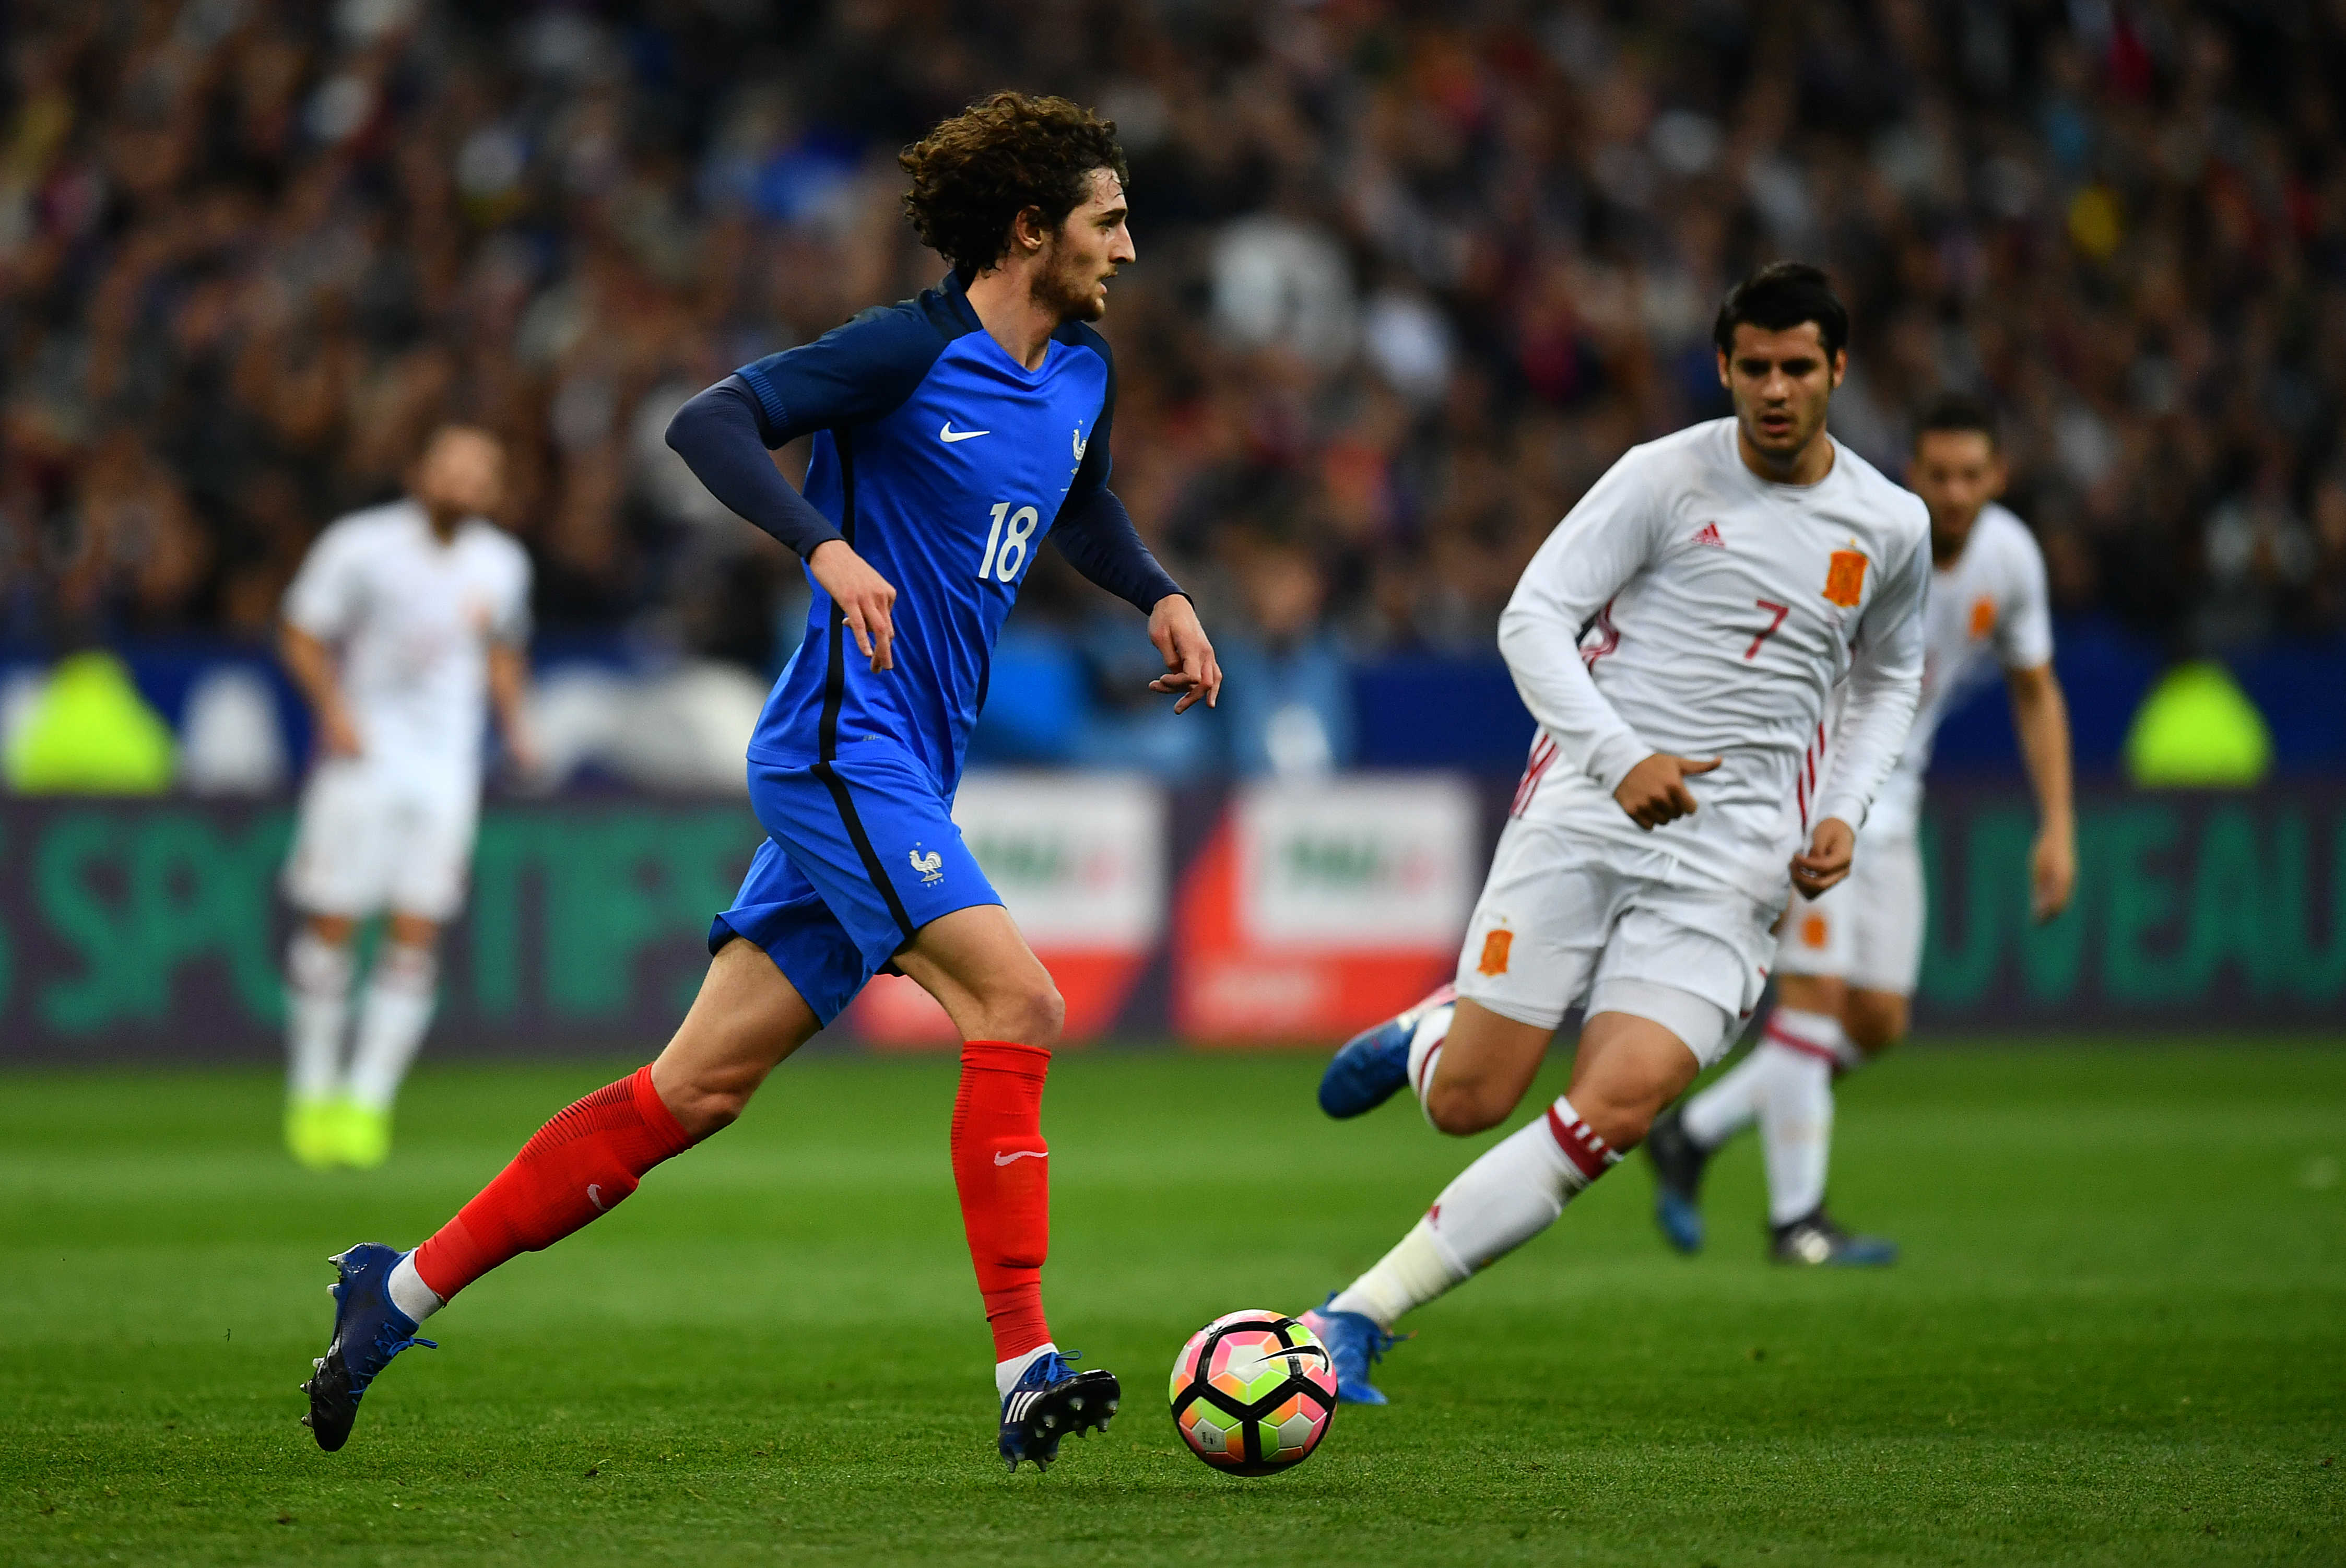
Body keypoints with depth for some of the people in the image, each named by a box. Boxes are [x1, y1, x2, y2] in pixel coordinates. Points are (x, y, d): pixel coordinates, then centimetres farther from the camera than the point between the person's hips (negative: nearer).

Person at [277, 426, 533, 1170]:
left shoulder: (501, 563, 8)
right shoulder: (360, 545, -6)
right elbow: (301, 632, 0)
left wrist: (514, 722, 7)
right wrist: (333, 708, -14)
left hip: (446, 766, 3)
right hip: (363, 755, -3)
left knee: (416, 934, -5)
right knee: (331, 923, -4)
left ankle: (367, 1101, 0)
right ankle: (312, 1091, 10)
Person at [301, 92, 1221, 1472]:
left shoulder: (1081, 374, 14)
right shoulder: (910, 351, -11)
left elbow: (1083, 507, 34)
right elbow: (710, 423, -19)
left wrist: (1161, 597, 17)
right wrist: (828, 548, -32)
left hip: (902, 776, 9)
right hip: (843, 748, -9)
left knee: (699, 1088, 6)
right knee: (1018, 1004, -21)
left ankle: (405, 1289, 13)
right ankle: (1026, 1375, -21)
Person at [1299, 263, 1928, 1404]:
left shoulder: (1890, 527, 10)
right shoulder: (1667, 477, -2)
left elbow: (1889, 679, 27)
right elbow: (1533, 618, -7)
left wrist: (1843, 814, 10)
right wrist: (1620, 756, -22)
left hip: (1733, 858, 2)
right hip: (1586, 809, -2)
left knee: (1616, 1108, -19)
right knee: (1468, 1102, -6)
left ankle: (1359, 1315, -13)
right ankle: (1426, 1035, 33)